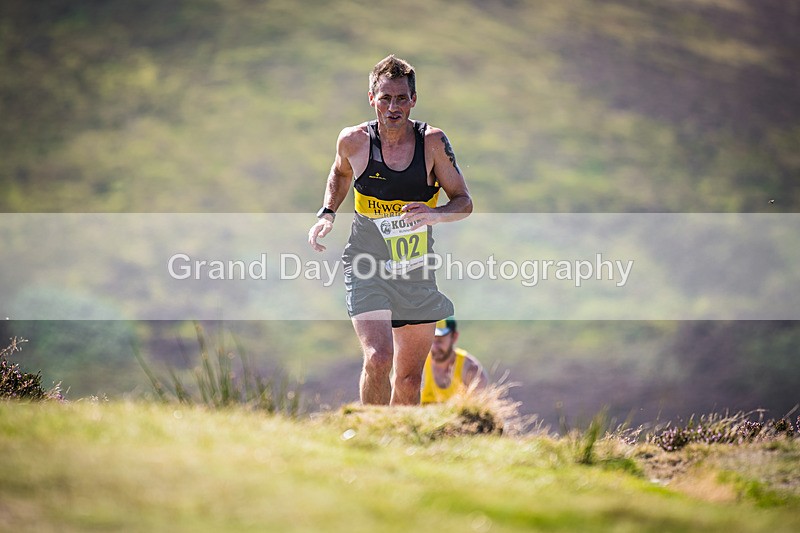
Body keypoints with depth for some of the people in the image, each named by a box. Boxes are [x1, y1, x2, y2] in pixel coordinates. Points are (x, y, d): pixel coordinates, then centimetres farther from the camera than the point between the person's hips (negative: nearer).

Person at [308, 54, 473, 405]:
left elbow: (464, 201, -3)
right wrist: (327, 214, 2)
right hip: (366, 269, -2)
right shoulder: (354, 140, -7)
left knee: (409, 379, 8)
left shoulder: (432, 142, -9)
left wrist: (435, 214, -23)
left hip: (417, 271, 2)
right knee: (378, 359, -23)